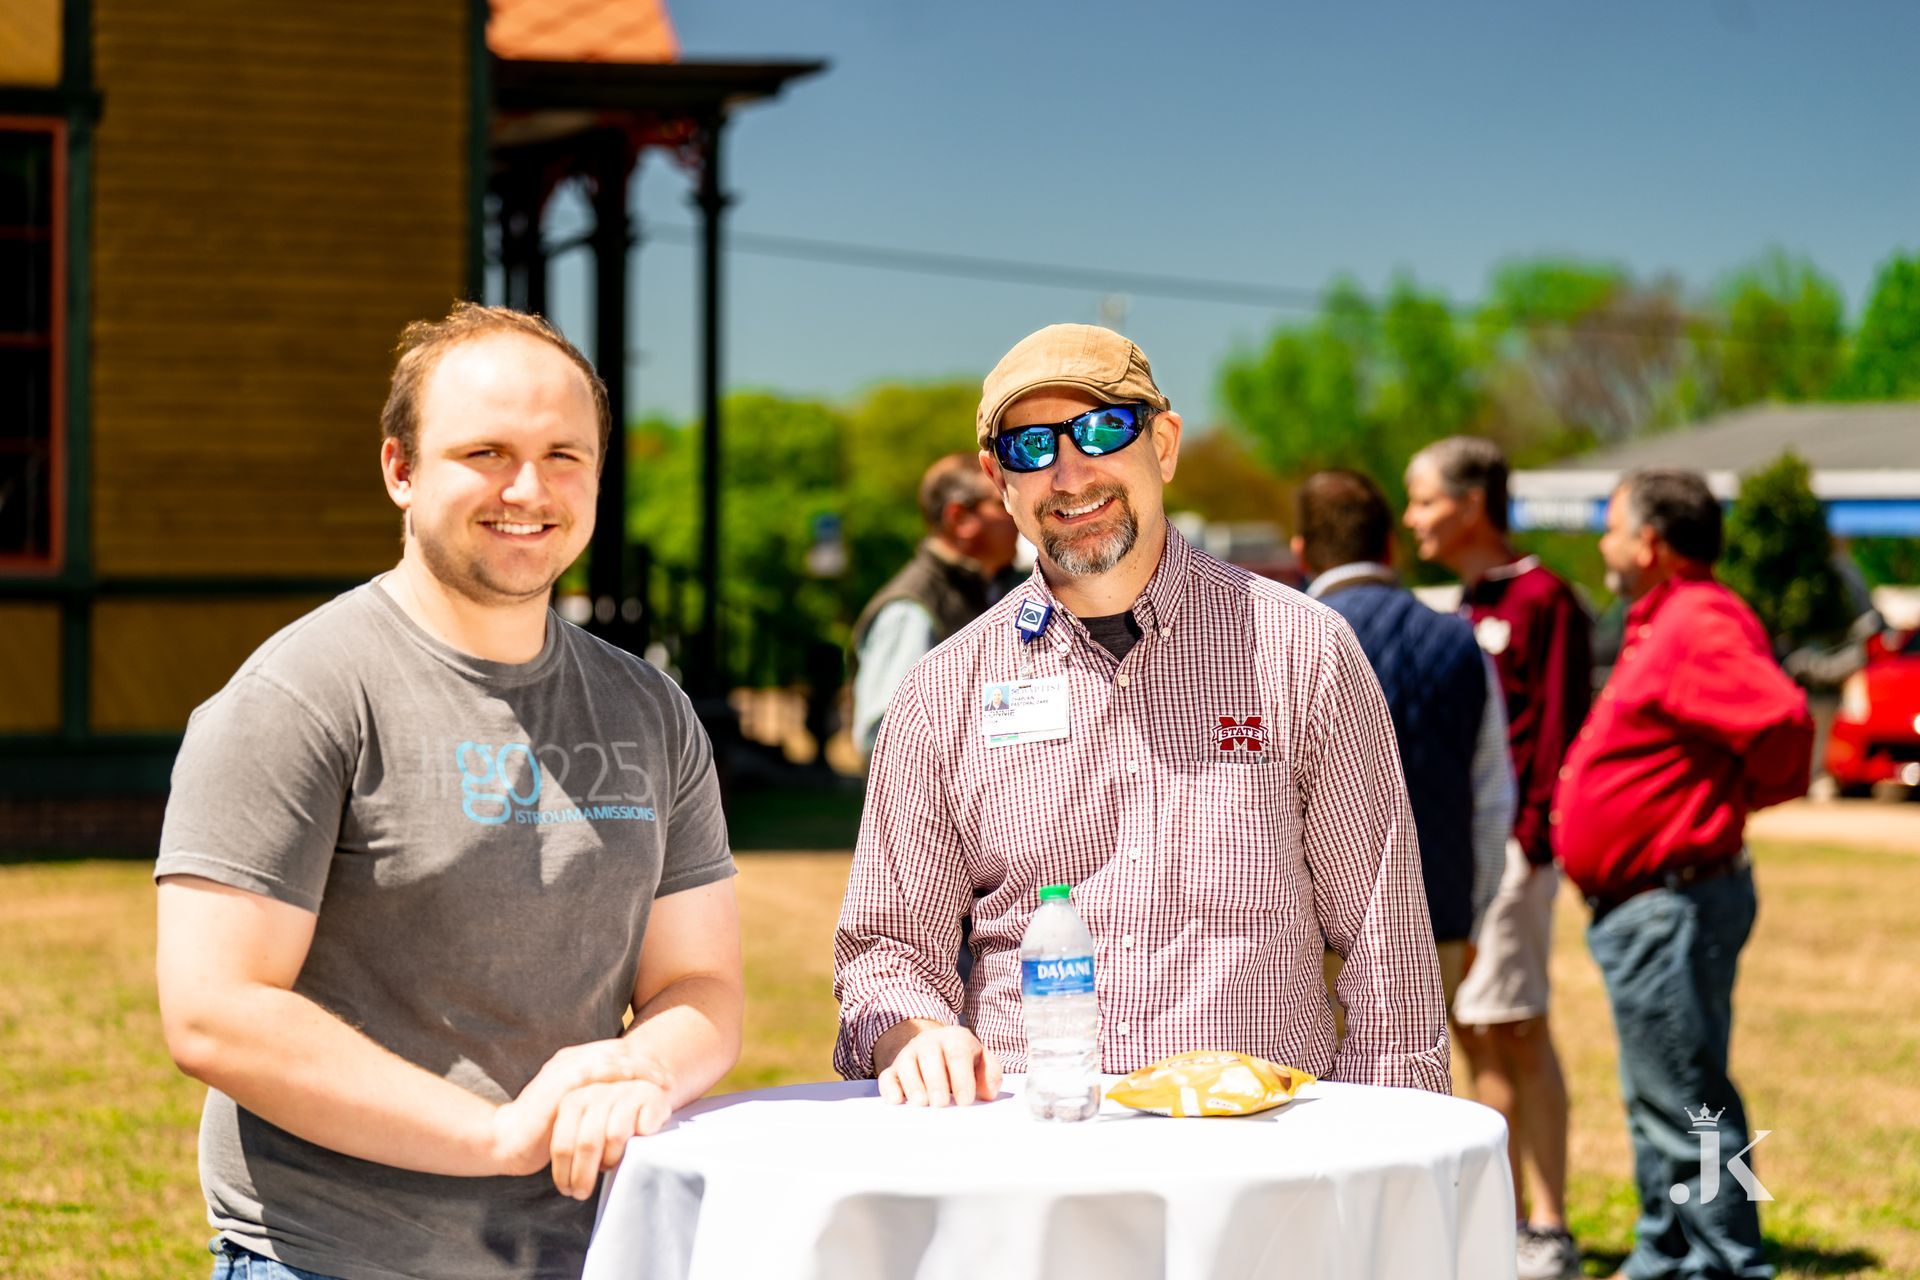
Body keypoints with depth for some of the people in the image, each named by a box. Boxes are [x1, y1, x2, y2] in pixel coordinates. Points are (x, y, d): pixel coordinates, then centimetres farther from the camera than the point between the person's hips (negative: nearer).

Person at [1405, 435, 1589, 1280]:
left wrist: (1532, 832, -19)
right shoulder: (1464, 606, 17)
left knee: (1514, 1029, -7)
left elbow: (1558, 728, -14)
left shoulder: (1541, 599, -9)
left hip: (1506, 844, -9)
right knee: (1474, 1030, 12)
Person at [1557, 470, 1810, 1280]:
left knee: (1684, 1105, -8)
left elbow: (1782, 721, -30)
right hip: (1646, 904, 11)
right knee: (1659, 1101, 19)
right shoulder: (1665, 623, 16)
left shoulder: (1701, 625, -18)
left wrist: (1736, 797, -15)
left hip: (1672, 904, -11)